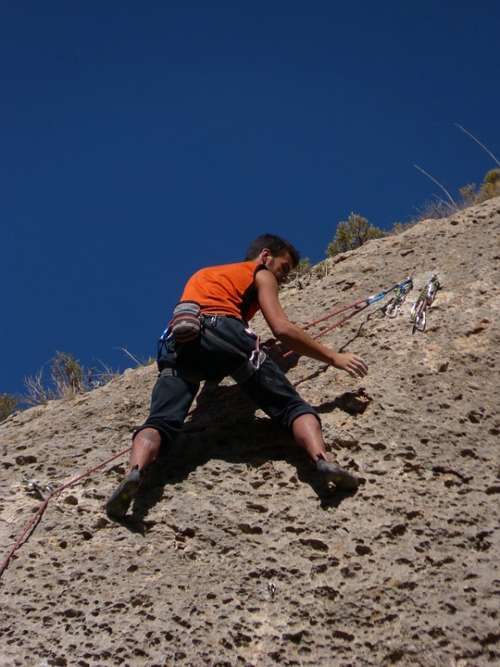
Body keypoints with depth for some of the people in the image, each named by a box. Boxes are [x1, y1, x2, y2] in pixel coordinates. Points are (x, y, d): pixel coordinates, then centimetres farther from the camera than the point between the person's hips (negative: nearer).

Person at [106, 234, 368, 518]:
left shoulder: (203, 274, 44)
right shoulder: (261, 274, 26)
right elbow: (282, 329, 11)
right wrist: (334, 357, 17)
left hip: (178, 340, 4)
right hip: (225, 332, -4)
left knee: (160, 422, -10)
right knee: (293, 407, -2)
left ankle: (135, 472, -39)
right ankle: (323, 460, -28)